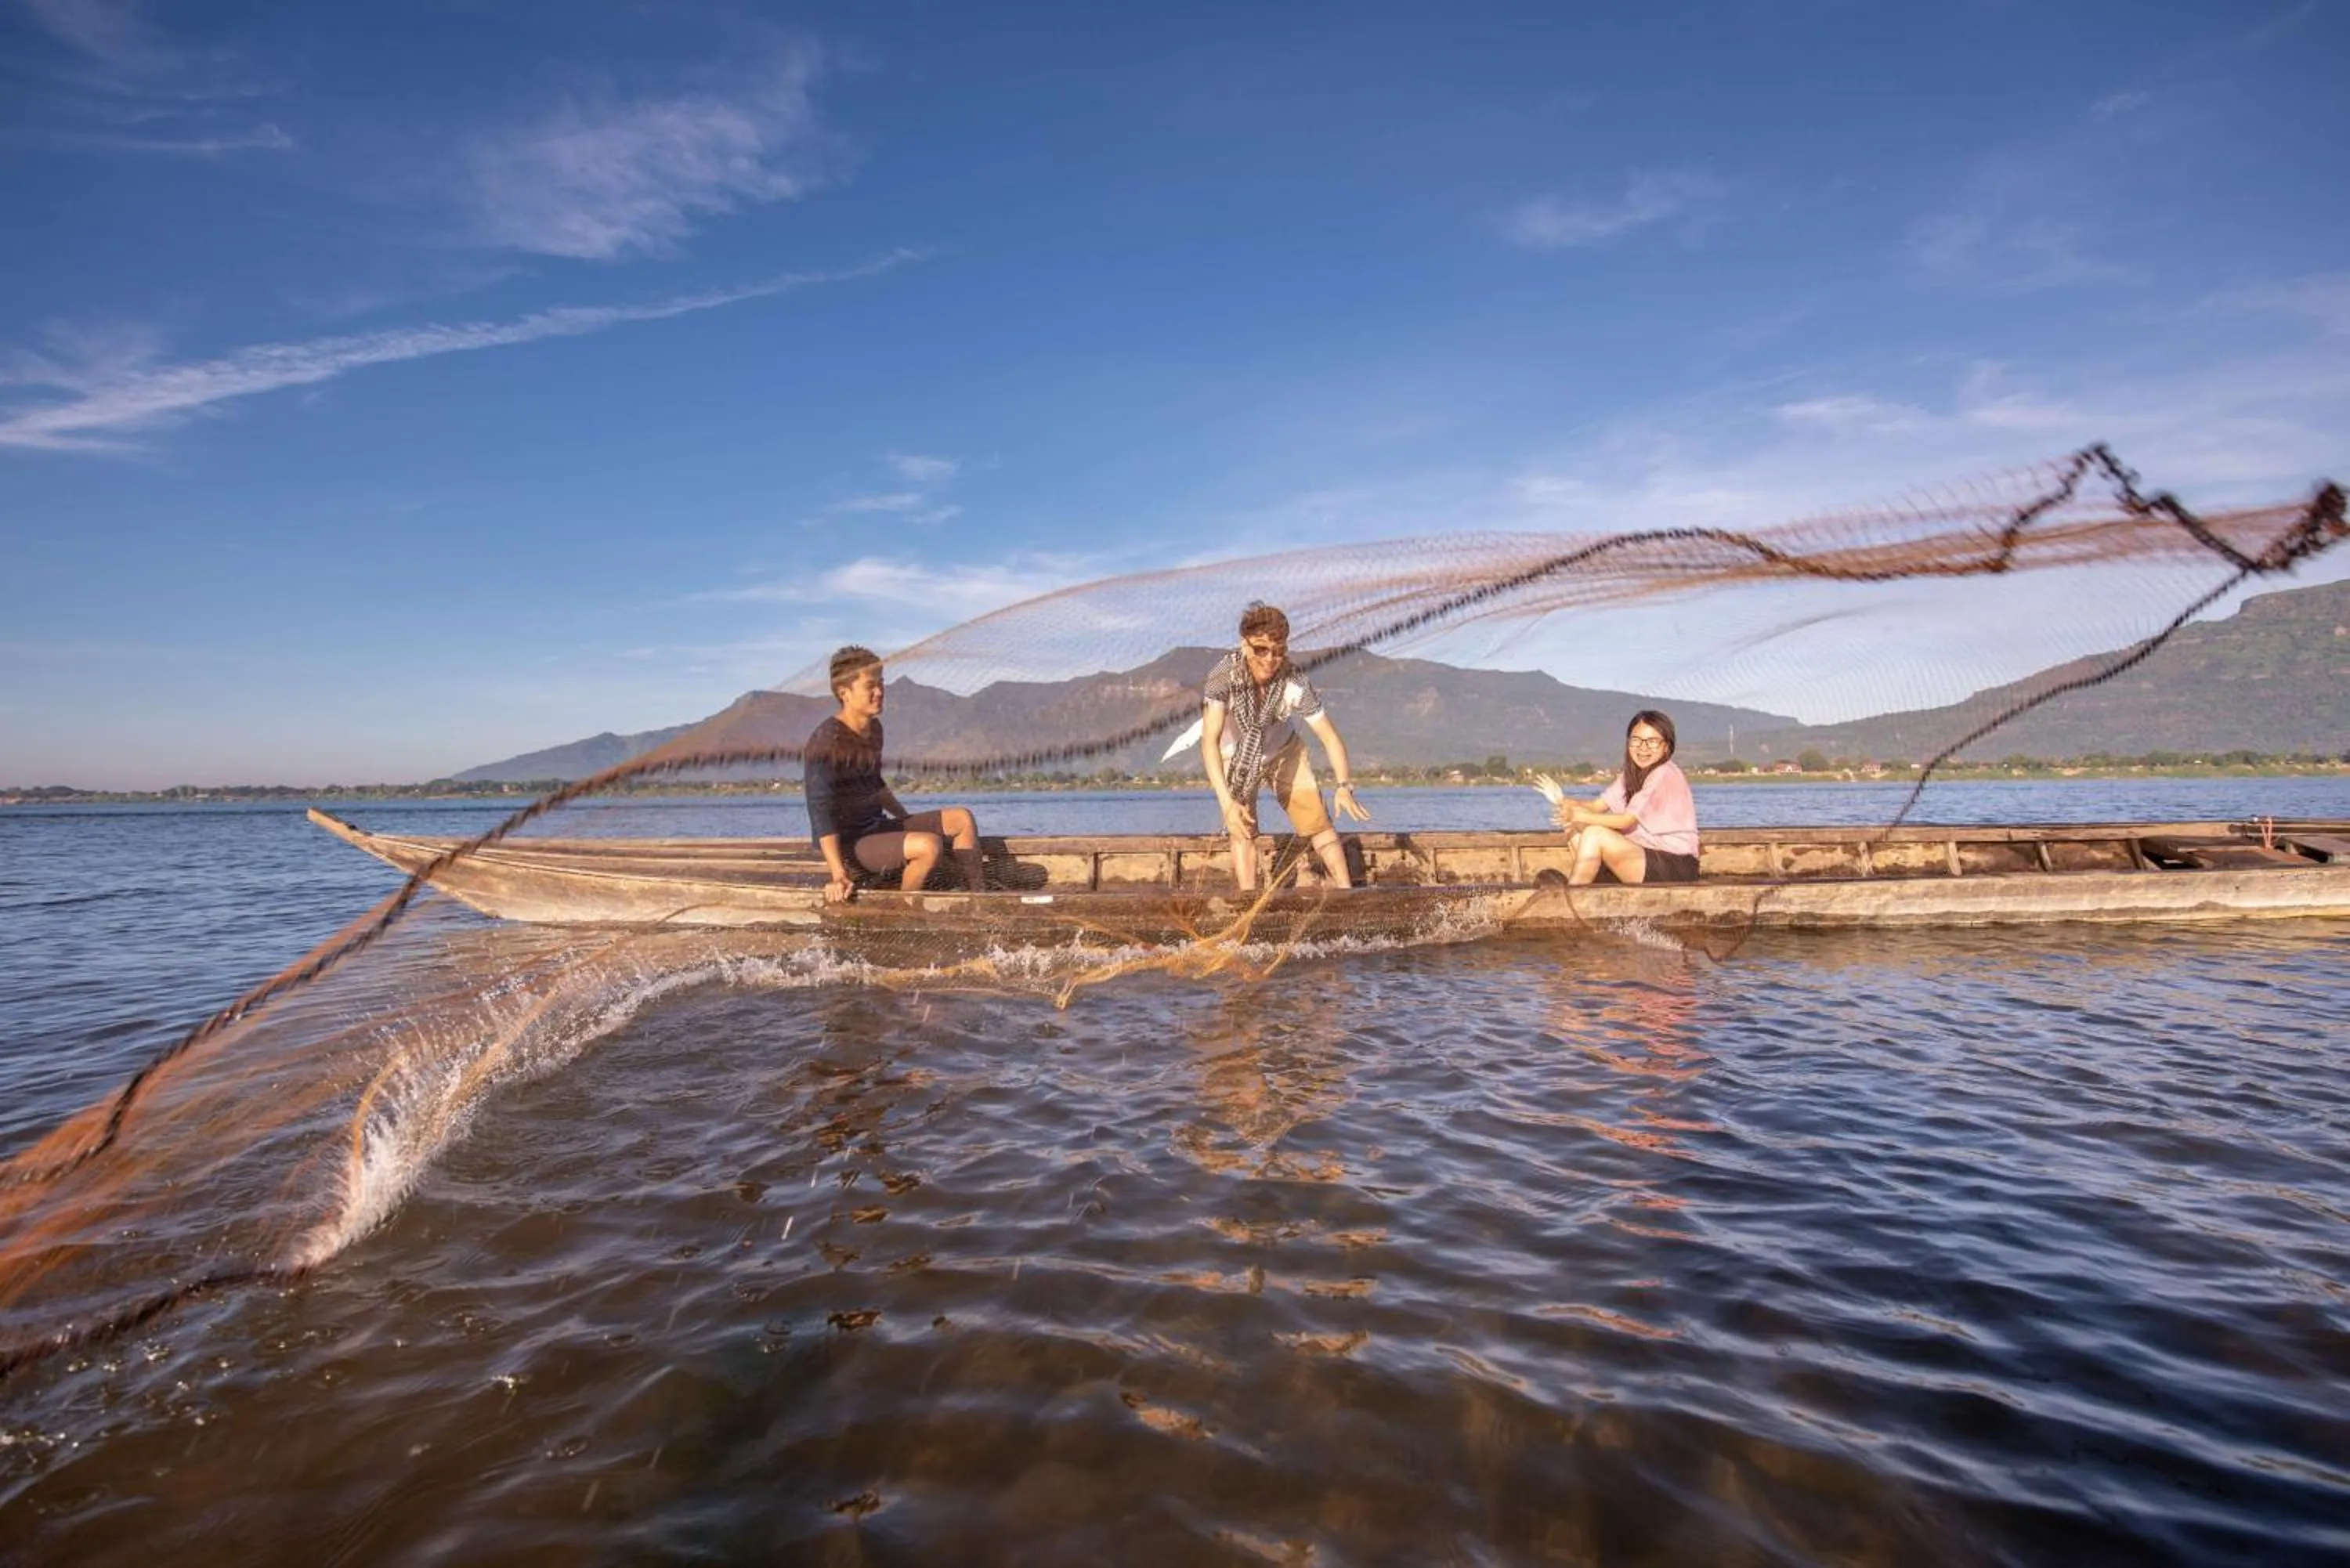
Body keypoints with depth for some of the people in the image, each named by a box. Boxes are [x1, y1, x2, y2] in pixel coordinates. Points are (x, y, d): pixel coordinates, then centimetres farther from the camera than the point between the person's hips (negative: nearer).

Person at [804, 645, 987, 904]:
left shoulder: (873, 728, 8)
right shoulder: (827, 741, -20)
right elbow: (820, 810, -26)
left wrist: (909, 820, 26)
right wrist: (839, 875, -33)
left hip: (877, 828, 9)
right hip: (847, 843, -9)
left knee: (963, 819, 3)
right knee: (928, 845, -31)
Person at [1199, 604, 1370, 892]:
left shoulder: (1296, 683, -30)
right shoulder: (1226, 675, -36)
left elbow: (1330, 738, -26)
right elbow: (1210, 740, -42)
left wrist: (1344, 787, -43)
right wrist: (1227, 802, -52)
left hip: (1284, 752, 2)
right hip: (1234, 757, -2)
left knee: (1318, 823, 1)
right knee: (1243, 830, -17)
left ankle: (1346, 893, 14)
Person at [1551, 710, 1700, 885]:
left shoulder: (1666, 775, -14)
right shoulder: (1631, 775, 14)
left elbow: (1627, 820, -18)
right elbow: (1598, 805, 2)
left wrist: (1581, 816, -20)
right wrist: (1565, 803, -17)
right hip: (1648, 854, 9)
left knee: (1595, 834, -23)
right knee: (1575, 828, -3)